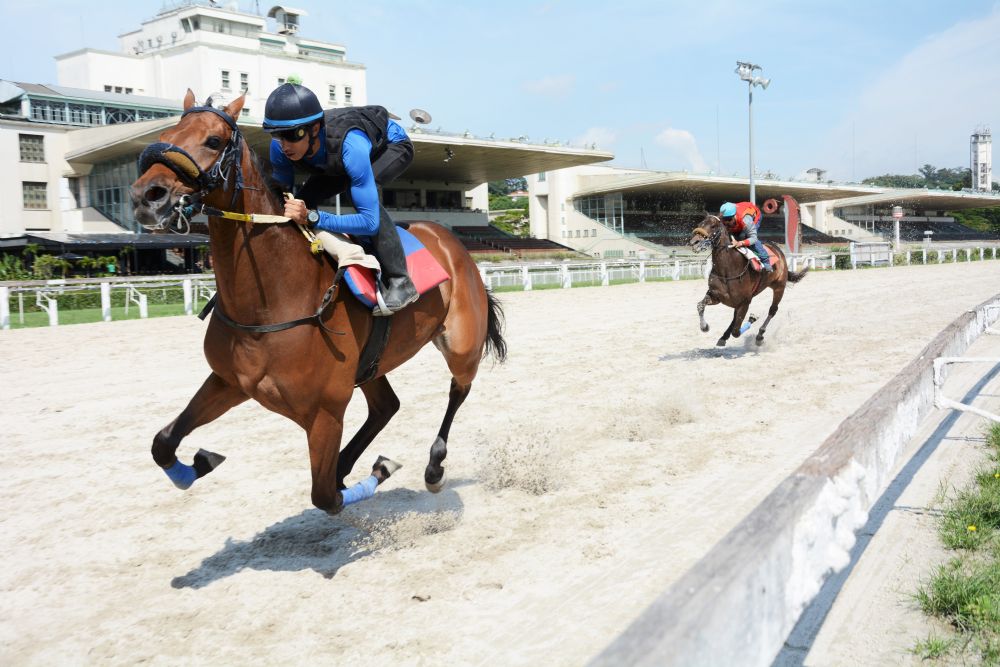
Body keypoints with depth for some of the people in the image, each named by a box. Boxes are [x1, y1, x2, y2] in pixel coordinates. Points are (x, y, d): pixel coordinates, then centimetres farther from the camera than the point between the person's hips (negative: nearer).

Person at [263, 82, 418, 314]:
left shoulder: (352, 146, -46)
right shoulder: (280, 147, -28)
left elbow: (371, 222, -45)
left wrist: (312, 217, -53)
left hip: (393, 145, -6)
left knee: (363, 189, -37)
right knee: (303, 199, -10)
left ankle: (399, 281, -31)